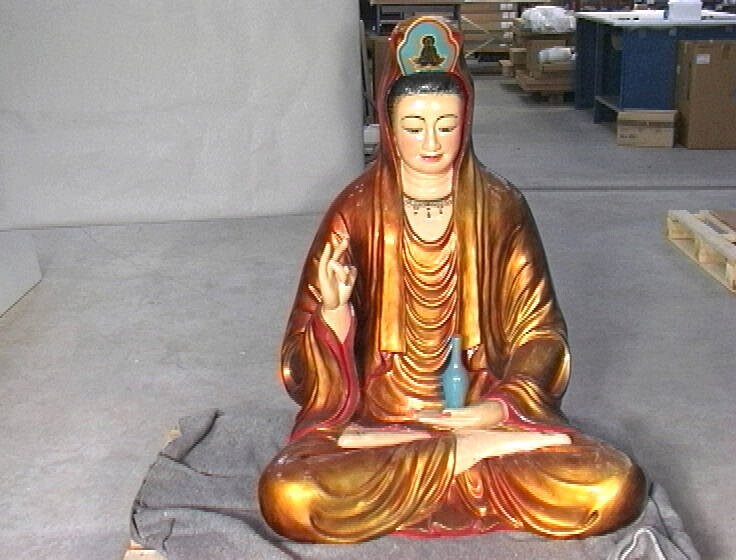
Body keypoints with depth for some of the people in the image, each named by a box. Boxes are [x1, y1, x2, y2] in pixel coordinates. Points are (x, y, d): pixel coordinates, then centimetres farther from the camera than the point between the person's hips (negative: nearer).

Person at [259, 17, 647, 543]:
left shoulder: (501, 208, -1)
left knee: (614, 489, -22)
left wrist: (499, 407, -17)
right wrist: (333, 307, -26)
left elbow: (540, 328, 1)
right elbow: (313, 365, -3)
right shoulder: (356, 211, -4)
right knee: (287, 496, -31)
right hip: (374, 409, 0)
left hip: (483, 406, 1)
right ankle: (480, 450, -16)